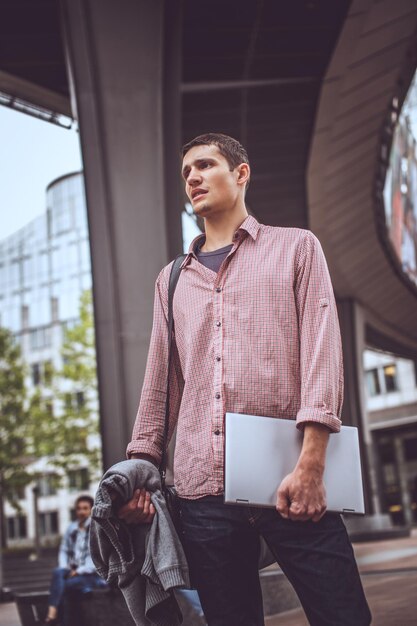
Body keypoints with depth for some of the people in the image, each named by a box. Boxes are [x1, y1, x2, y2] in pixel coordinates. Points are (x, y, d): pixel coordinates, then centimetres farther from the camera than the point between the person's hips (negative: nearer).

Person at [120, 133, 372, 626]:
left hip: (289, 481, -3)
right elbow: (159, 383, 19)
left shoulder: (295, 247, 10)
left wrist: (311, 463, -14)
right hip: (202, 488, 4)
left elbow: (321, 350, -2)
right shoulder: (172, 279, 21)